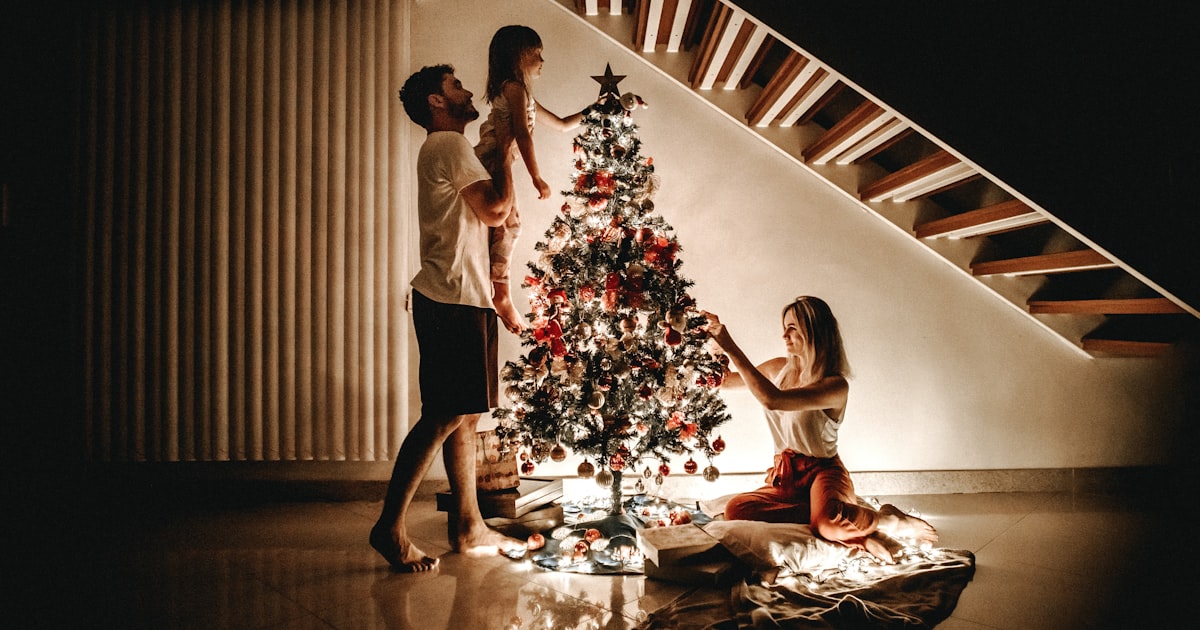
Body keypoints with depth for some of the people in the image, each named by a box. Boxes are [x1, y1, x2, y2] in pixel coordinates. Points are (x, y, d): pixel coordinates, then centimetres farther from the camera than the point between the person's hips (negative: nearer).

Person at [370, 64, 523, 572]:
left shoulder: (444, 149, 24)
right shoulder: (449, 144, -7)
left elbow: (484, 214, 22)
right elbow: (496, 209, -13)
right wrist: (507, 151, -1)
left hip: (455, 300, 11)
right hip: (453, 301, -11)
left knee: (465, 416, 11)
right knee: (444, 416, -11)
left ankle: (468, 527, 17)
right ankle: (391, 526, -6)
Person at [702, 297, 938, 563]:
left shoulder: (835, 385, -17)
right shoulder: (780, 368, 6)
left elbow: (772, 399, -32)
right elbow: (726, 379, 21)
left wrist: (731, 347, -30)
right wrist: (716, 340, 3)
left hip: (822, 471, -6)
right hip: (786, 476, 7)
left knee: (830, 523, -43)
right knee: (736, 509, -28)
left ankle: (889, 521, -8)